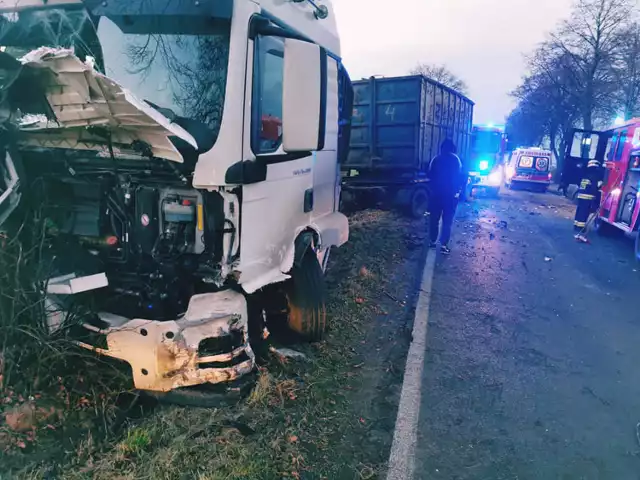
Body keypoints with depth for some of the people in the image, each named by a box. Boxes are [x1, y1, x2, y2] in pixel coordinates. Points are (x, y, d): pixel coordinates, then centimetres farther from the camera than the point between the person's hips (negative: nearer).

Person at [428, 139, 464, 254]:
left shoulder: (436, 159, 3)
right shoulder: (455, 160, -3)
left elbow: (430, 175, 5)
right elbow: (459, 176, -4)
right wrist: (458, 190, 9)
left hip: (436, 193, 2)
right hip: (450, 194, -2)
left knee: (434, 219, 13)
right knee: (447, 221, 1)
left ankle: (433, 242, 16)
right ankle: (444, 245, -3)